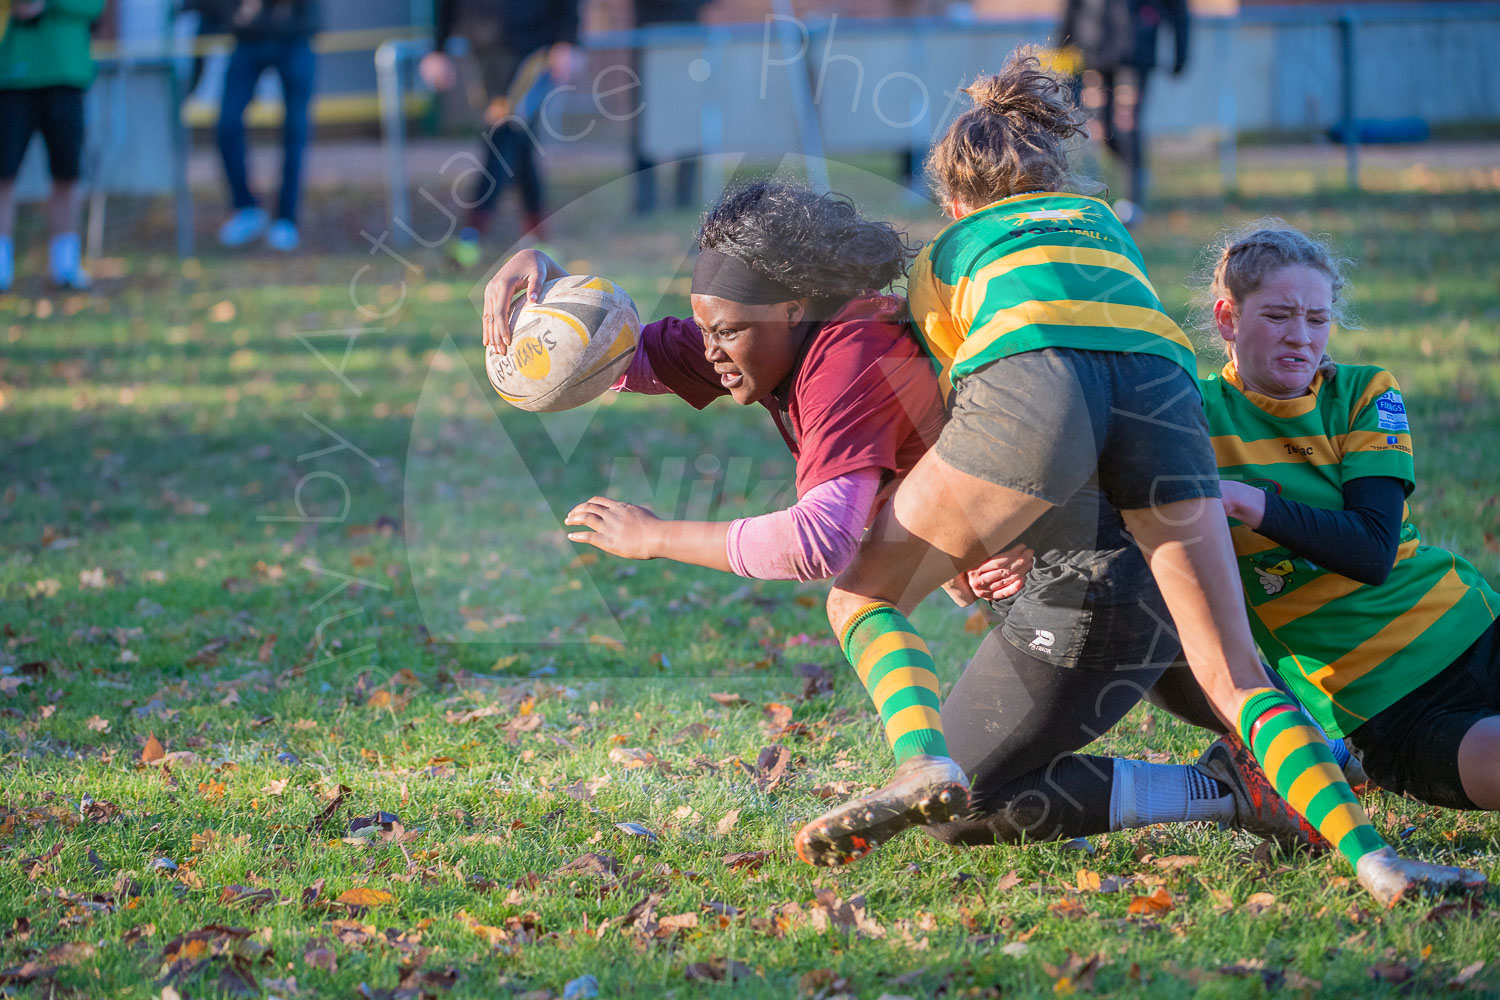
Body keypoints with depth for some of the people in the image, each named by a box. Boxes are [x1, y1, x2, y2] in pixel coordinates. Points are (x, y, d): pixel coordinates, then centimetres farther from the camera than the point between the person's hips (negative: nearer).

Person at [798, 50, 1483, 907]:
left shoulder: (946, 255, 33)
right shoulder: (1103, 222, 41)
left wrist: (959, 556, 48)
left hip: (1037, 380, -3)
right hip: (1163, 382, 3)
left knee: (861, 594, 11)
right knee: (1234, 672, 5)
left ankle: (927, 764, -16)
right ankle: (1368, 853, -14)